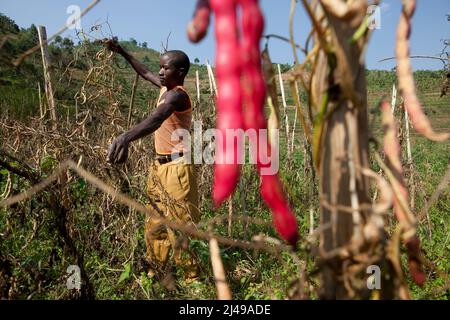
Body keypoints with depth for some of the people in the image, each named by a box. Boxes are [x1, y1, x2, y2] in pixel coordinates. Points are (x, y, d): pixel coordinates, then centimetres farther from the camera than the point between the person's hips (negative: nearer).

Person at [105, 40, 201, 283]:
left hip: (177, 168, -10)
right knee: (155, 225, 16)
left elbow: (155, 120, -40)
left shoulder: (177, 95, -19)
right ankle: (158, 276, 29)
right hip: (161, 166, 10)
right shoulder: (166, 87, 10)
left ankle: (193, 280, 9)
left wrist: (125, 138, -55)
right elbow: (145, 73, 30)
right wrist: (122, 53, 28)